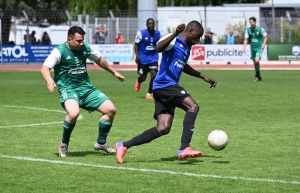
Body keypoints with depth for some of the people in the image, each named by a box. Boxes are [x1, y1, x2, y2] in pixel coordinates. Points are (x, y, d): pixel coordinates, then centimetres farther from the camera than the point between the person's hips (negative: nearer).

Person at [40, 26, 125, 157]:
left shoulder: (85, 48, 5)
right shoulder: (60, 51, -11)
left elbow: (99, 60, 23)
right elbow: (45, 67, -20)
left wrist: (114, 72, 30)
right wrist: (49, 80, -41)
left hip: (86, 88, 6)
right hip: (68, 89, -6)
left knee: (111, 109, -2)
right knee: (74, 113, -36)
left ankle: (101, 143, 20)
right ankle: (64, 144, -8)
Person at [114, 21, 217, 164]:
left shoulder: (187, 47, 21)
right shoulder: (174, 40, -8)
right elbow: (158, 48, -30)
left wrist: (204, 77, 41)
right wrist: (175, 34, -39)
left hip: (163, 88, 10)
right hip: (165, 84, -10)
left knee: (163, 128, 1)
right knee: (193, 107, -21)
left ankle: (123, 146, 5)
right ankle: (184, 149, -27)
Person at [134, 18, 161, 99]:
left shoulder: (157, 33, 0)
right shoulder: (141, 33, -10)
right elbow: (136, 44, -4)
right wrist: (137, 55, -15)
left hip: (153, 57, 2)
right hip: (143, 57, -2)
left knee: (154, 74, -17)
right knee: (143, 77, 6)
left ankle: (149, 93, -4)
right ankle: (138, 81, 47)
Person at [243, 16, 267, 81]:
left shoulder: (260, 29, -9)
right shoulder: (248, 30, 0)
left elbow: (265, 37, 3)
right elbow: (246, 39, 5)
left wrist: (264, 44, -11)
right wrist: (244, 47, -9)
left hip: (259, 47, -4)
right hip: (252, 47, 4)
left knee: (257, 60, -22)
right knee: (254, 62, 8)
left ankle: (257, 75, -5)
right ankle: (259, 77, 23)